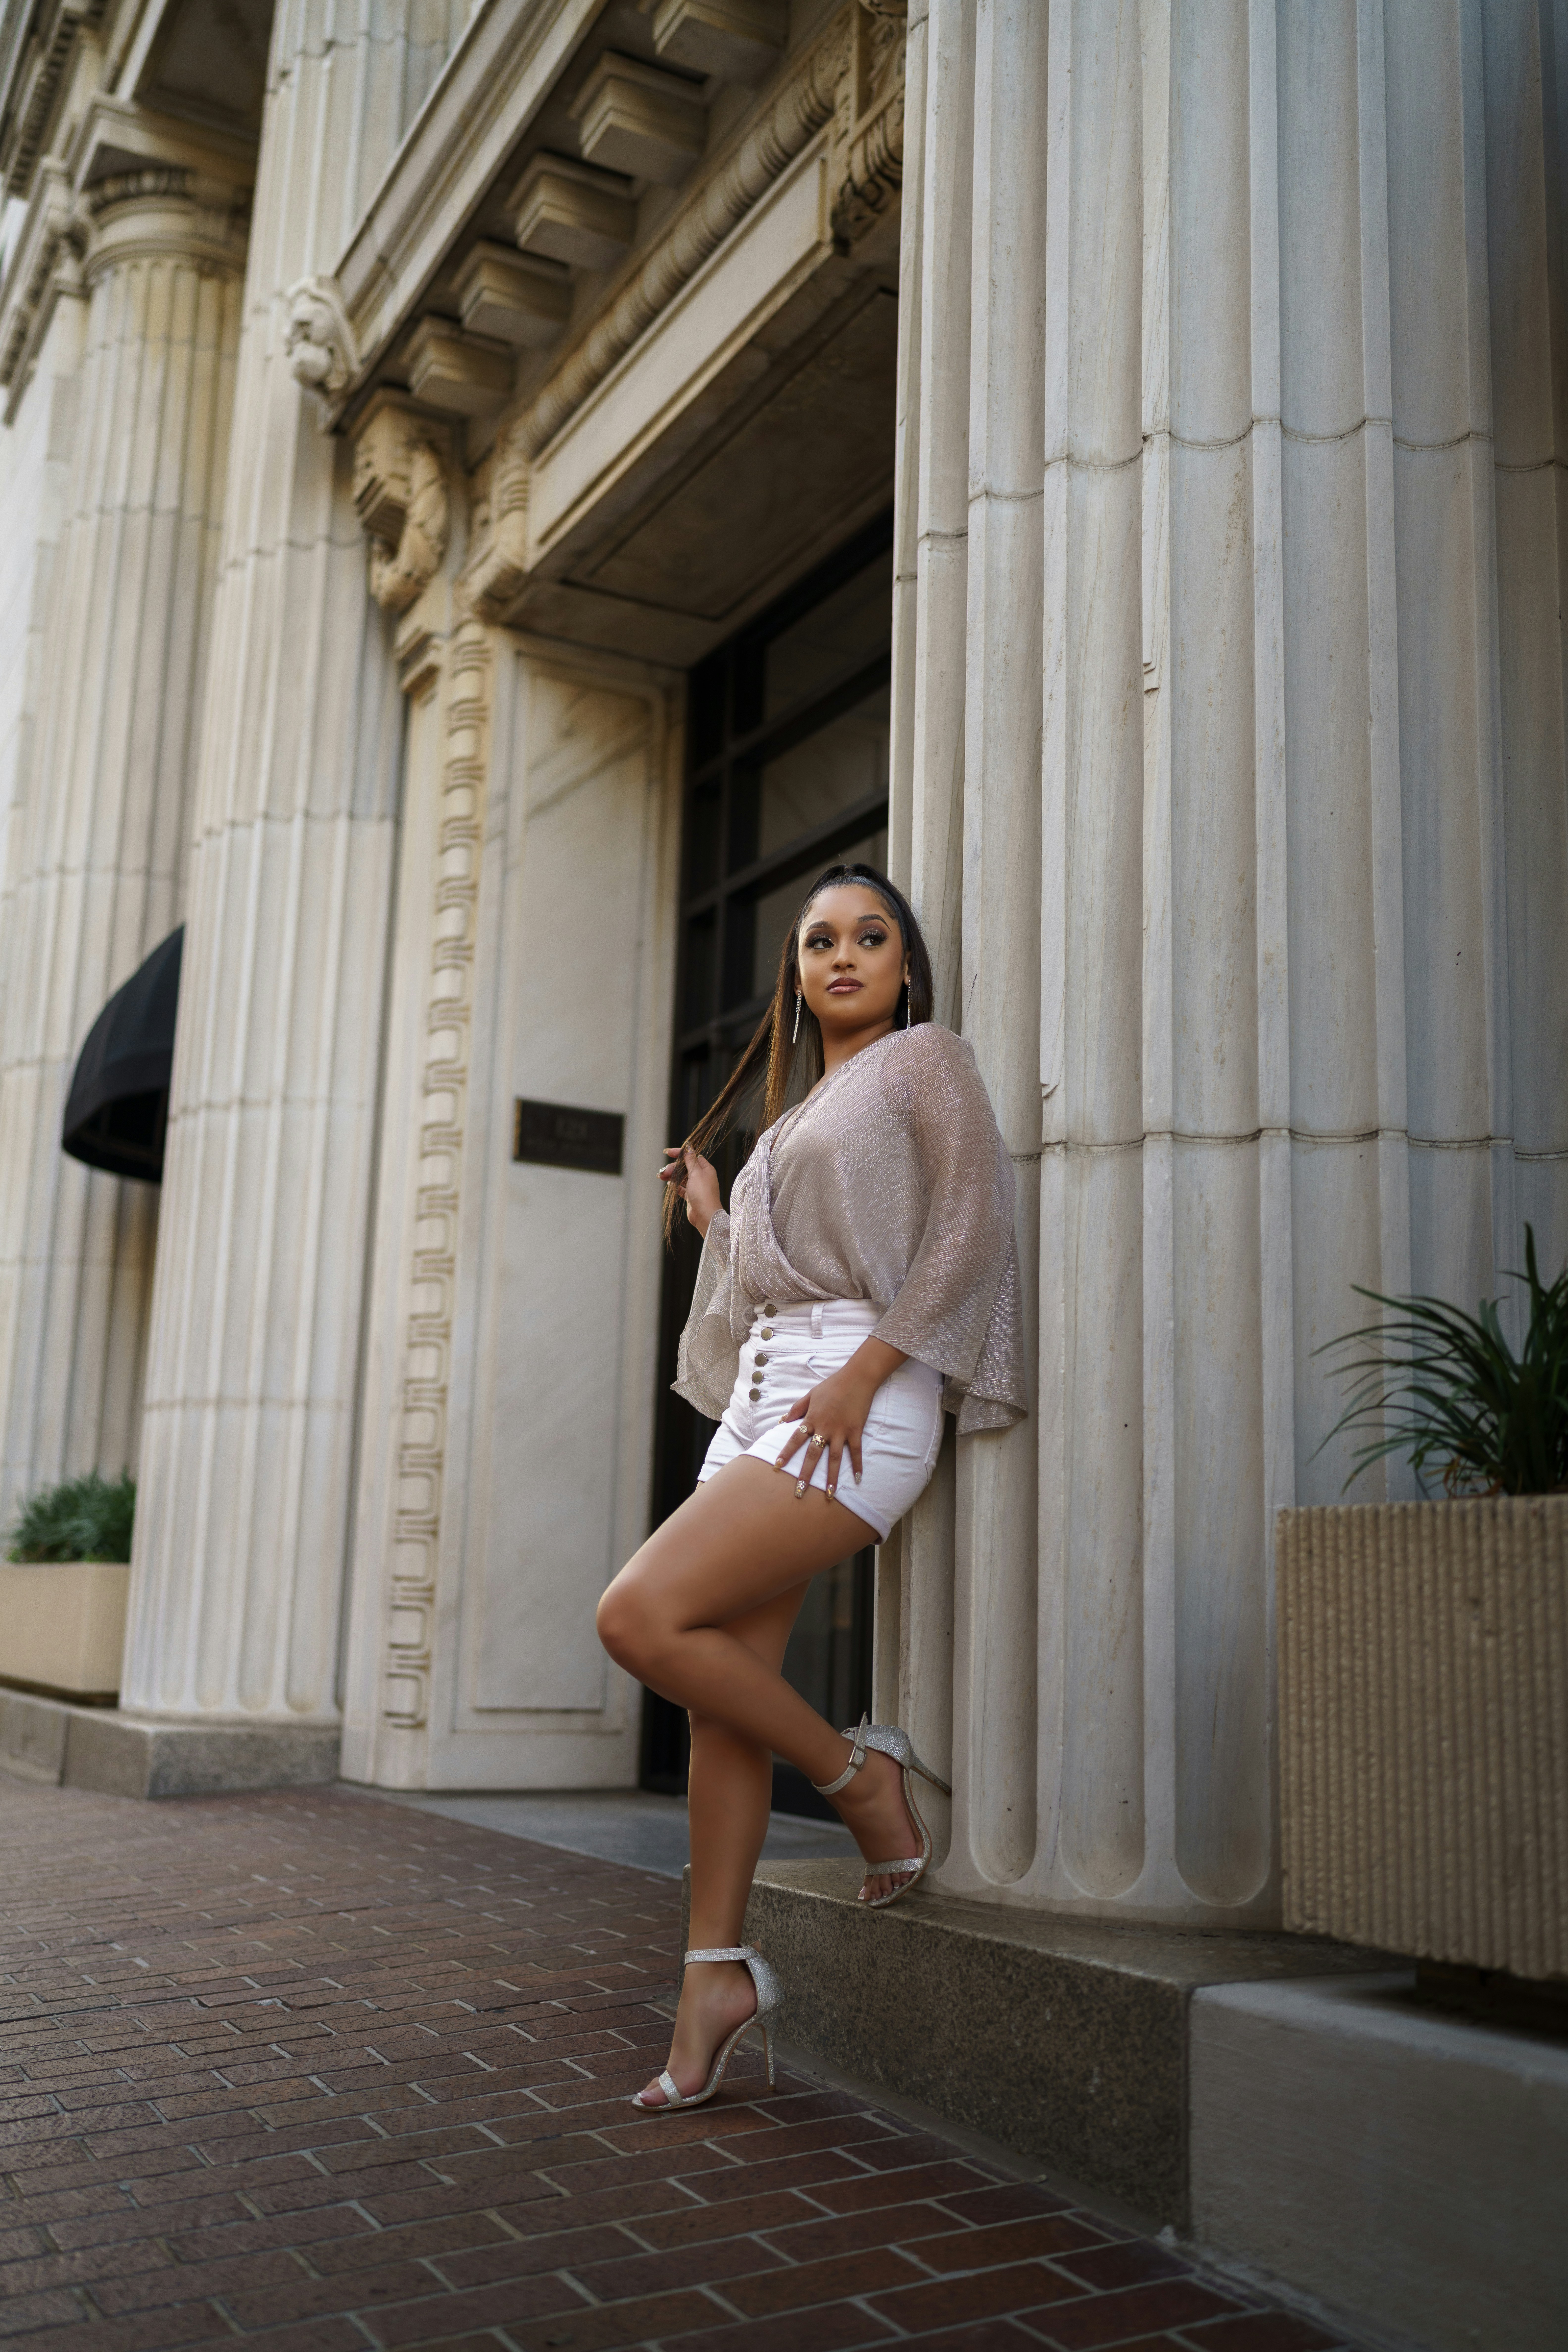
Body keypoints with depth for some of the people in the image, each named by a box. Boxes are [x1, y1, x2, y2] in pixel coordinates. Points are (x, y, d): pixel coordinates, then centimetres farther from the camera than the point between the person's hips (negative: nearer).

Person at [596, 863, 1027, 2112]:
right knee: (729, 1684, 1)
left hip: (859, 1395, -8)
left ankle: (862, 1775, -2)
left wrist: (861, 1374, -17)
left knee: (642, 1616, -20)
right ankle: (718, 1974, 9)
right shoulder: (797, 1111, 27)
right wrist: (711, 1220, 23)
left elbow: (968, 1225, -10)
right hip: (765, 1389, 8)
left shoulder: (925, 1059, 5)